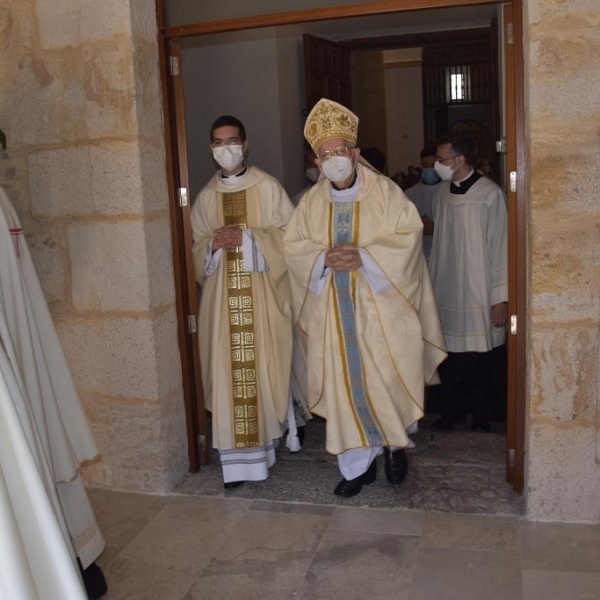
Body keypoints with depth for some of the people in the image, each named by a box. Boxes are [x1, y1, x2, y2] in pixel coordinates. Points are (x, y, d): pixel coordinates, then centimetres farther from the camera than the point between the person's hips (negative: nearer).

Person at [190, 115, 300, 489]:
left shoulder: (268, 187, 0)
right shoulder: (207, 196, 11)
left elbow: (289, 234, -2)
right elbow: (197, 247, 15)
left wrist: (248, 237, -14)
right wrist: (214, 243, -7)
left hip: (264, 293, -2)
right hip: (223, 296, 3)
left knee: (266, 365, 1)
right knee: (230, 372, 0)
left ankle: (275, 432, 25)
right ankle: (239, 459, 6)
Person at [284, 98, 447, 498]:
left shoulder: (385, 191, -3)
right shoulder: (312, 201, 7)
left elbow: (408, 236, -9)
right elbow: (293, 245, 6)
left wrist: (363, 256, -20)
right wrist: (324, 257, -13)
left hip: (380, 307, -2)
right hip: (334, 312, 3)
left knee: (388, 378, 3)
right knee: (345, 383, 5)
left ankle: (395, 444, 31)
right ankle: (359, 463, 19)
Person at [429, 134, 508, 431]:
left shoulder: (489, 194, -11)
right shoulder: (442, 191, 6)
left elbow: (500, 247, -9)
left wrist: (500, 297, -9)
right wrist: (432, 284, 10)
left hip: (478, 295, -4)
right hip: (446, 292, 5)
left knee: (479, 360, 6)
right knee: (450, 357, 10)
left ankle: (480, 416, 22)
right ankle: (450, 413, 24)